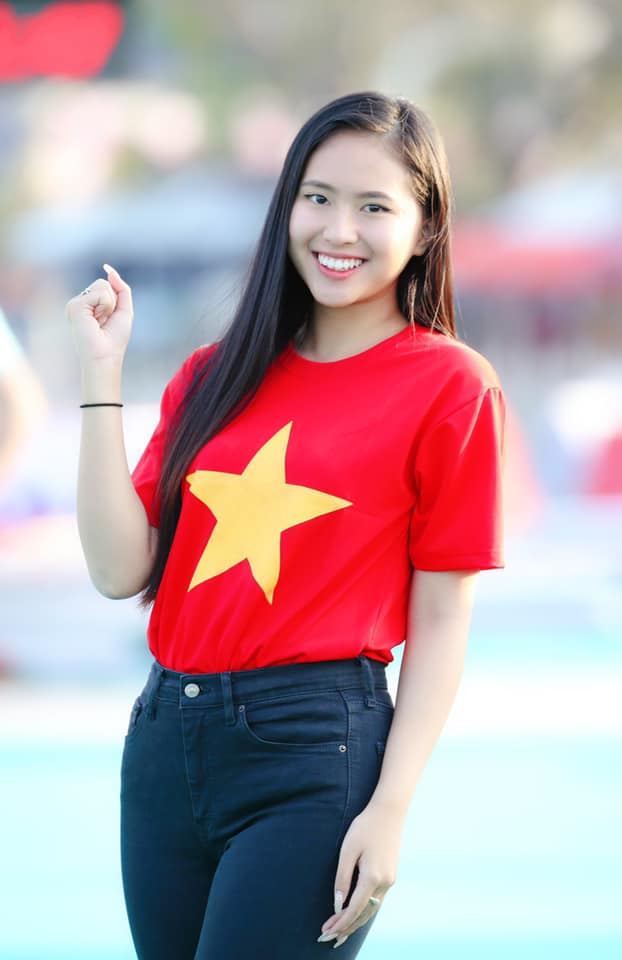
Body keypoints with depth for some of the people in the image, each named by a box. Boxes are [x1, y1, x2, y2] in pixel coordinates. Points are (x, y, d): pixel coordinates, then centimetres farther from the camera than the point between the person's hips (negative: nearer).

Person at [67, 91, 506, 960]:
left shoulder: (450, 385, -2)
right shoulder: (217, 376, 12)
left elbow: (441, 623, -4)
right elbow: (120, 571, 3)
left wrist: (391, 808, -12)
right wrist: (101, 375, 0)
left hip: (314, 749, -5)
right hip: (167, 732, 5)